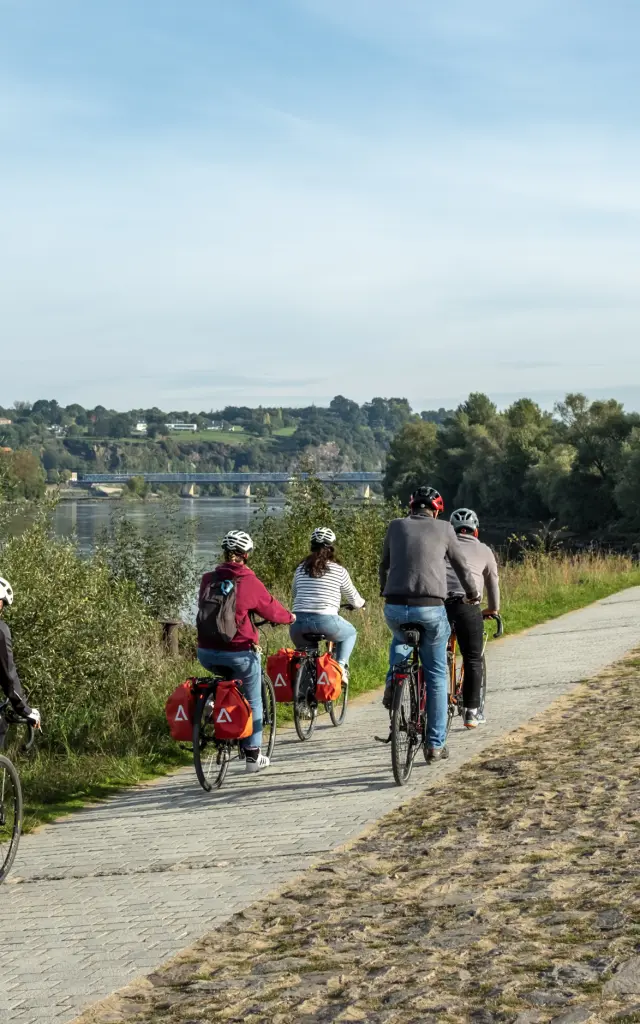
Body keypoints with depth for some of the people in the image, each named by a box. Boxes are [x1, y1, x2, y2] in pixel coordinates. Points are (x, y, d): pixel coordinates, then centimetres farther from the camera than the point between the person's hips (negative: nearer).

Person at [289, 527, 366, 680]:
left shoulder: (301, 569, 15)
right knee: (351, 633, 27)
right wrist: (361, 604, 41)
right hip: (326, 621, -3)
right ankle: (341, 666, 7)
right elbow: (353, 598, 18)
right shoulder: (339, 570, 6)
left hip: (298, 622, 3)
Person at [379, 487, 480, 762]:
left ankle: (393, 681, 8)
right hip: (430, 608, -2)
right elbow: (461, 566, 18)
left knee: (400, 640, 36)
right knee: (436, 676, 12)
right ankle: (435, 744, 13)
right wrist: (473, 593, 37)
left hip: (395, 607, 2)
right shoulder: (444, 528, 8)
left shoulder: (396, 526, 12)